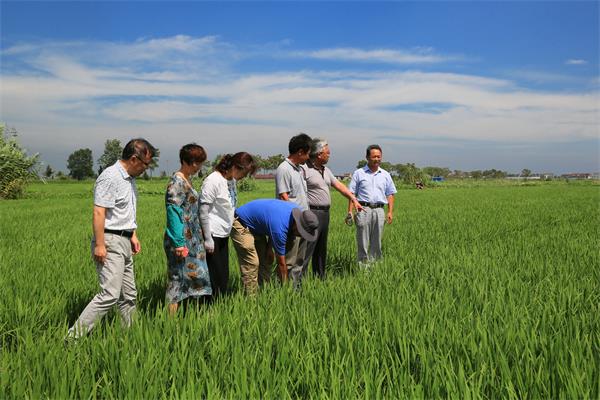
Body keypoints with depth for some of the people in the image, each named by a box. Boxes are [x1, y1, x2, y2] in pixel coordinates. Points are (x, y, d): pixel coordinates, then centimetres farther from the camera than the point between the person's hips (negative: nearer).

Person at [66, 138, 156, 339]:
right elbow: (99, 212, -20)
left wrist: (133, 235, 20)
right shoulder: (110, 177, -15)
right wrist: (99, 245, -23)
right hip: (110, 242, -10)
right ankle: (74, 336, -8)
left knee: (129, 295, 12)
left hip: (124, 241, 10)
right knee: (109, 294, -15)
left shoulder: (129, 178, 14)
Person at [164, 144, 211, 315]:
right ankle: (172, 315, 8)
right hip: (182, 239, -9)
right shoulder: (177, 182, -15)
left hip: (192, 239, 9)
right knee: (178, 277, -1)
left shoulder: (187, 180, 12)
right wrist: (179, 243, -22)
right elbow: (173, 213, -20)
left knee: (193, 275, 12)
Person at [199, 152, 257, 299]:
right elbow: (203, 212, -17)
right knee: (214, 276, -1)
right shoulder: (213, 181, -17)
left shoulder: (231, 181, 8)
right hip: (212, 235, -8)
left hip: (223, 235, 8)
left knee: (224, 277, 12)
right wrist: (208, 239, -16)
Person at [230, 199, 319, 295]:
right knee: (252, 263, -16)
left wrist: (269, 247, 0)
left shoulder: (297, 211, -11)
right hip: (241, 225, -9)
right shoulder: (280, 228, -35)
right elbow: (281, 262, -23)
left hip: (256, 227, 9)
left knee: (267, 260, 5)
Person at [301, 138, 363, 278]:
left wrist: (354, 200, 21)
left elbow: (339, 185, 22)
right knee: (306, 250, -9)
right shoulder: (304, 169, -13)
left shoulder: (325, 170, 15)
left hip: (325, 213, 9)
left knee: (321, 251, 16)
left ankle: (320, 278, 26)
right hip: (312, 213, -9)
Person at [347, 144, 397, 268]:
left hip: (379, 210, 3)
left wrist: (390, 212, 5)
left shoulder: (385, 175, 14)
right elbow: (352, 194, 3)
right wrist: (350, 211, -5)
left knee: (376, 242, 6)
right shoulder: (359, 173, 5)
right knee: (362, 241, -3)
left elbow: (390, 194, 15)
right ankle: (363, 265, 2)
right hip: (364, 209, -3)